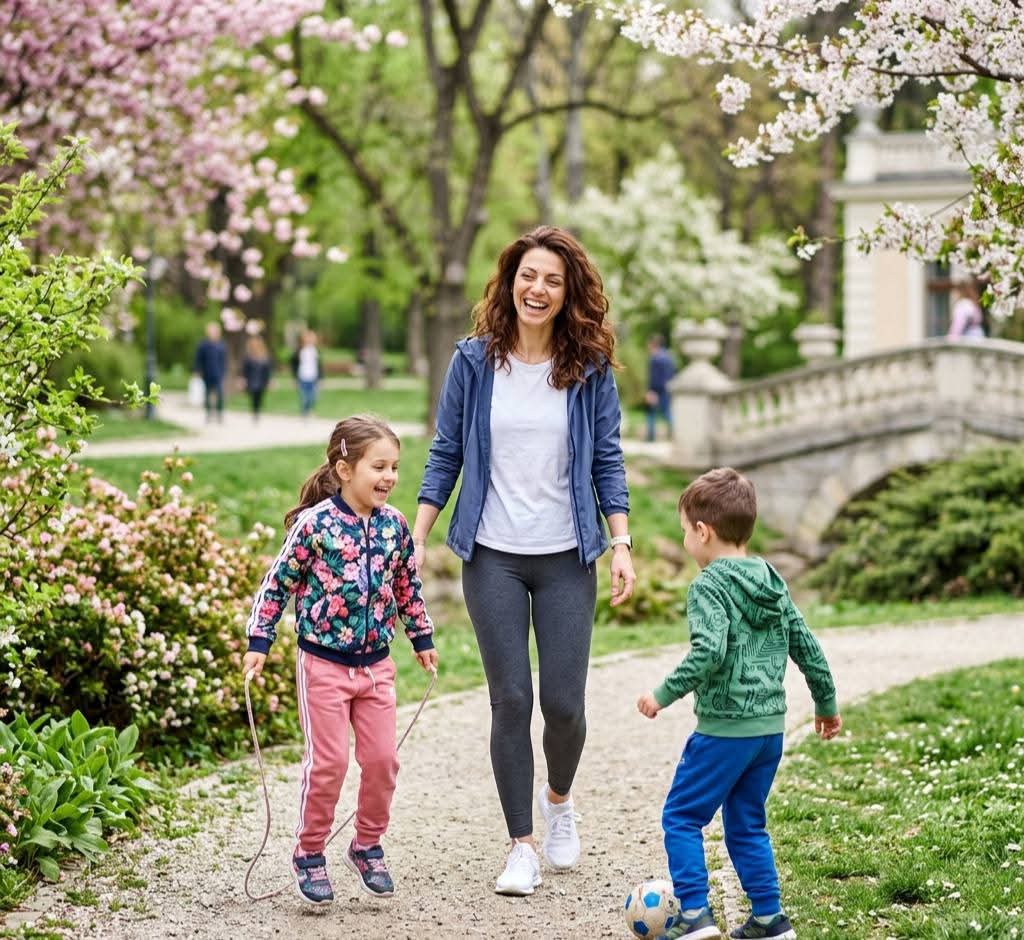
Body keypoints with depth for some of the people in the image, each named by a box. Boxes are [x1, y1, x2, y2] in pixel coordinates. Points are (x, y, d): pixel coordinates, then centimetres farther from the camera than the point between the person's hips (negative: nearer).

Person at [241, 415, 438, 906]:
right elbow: (279, 582, -7)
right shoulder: (315, 524, -15)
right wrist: (258, 641, -7)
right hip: (324, 662, -5)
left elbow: (407, 585, 15)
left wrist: (422, 637, 22)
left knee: (383, 759, 5)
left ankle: (368, 847, 24)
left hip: (376, 663, 5)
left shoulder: (394, 525, 0)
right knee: (328, 762, -2)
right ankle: (308, 854, 15)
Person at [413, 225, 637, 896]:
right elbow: (445, 456, 6)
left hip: (566, 560, 0)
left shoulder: (590, 369, 1)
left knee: (564, 702, -1)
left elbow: (608, 461, 5)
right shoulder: (474, 362, 0)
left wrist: (622, 545, -2)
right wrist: (417, 540, 2)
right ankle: (523, 847, 10)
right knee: (511, 700, -2)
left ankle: (560, 799, 32)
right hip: (494, 558, 0)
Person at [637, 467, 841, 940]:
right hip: (771, 727, 8)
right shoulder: (771, 582, 11)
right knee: (746, 823, 18)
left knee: (681, 816, 3)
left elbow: (708, 652, -27)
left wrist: (664, 693, -19)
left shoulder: (708, 586, -13)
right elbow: (807, 648, 15)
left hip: (724, 729, -8)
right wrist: (827, 704, 25)